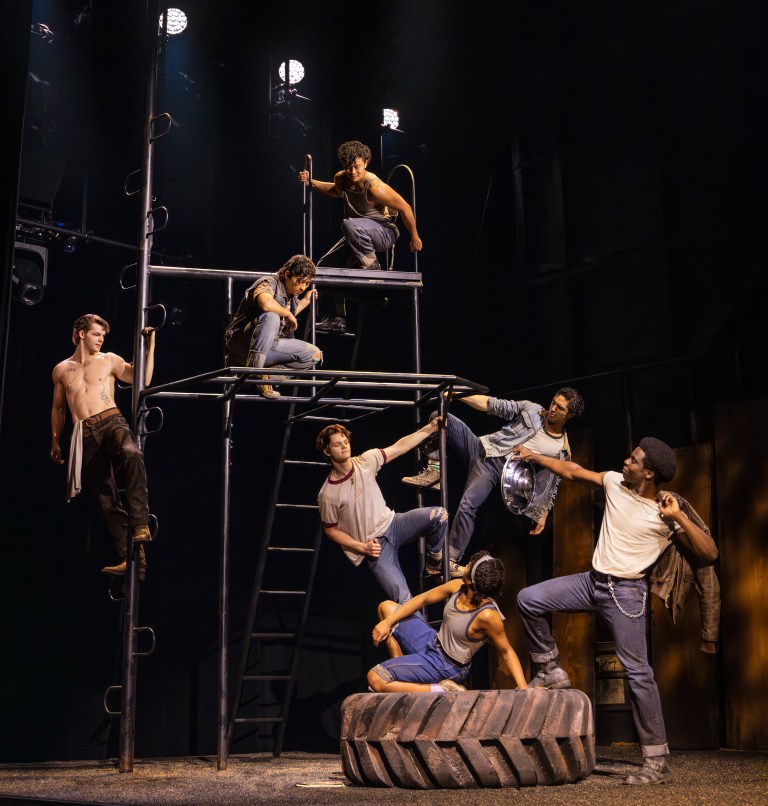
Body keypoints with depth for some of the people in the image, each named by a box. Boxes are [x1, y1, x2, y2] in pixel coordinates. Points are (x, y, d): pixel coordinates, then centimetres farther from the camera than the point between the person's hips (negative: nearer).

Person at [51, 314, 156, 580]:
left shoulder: (109, 360, 12)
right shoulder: (61, 370, 17)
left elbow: (143, 379, 3)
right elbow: (58, 408, 26)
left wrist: (150, 347, -2)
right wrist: (55, 441, 23)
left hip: (111, 421, -2)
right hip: (85, 434, 3)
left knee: (131, 454, -38)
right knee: (105, 496, -2)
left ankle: (140, 523, -37)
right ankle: (130, 558, -1)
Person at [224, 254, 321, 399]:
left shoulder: (293, 296, 11)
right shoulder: (269, 283, -15)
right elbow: (266, 304, -40)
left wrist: (305, 301, 25)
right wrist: (288, 314, -23)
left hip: (268, 346, 9)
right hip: (242, 343, -8)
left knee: (314, 354, -2)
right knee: (270, 317, -37)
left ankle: (265, 372, -9)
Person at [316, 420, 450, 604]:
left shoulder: (366, 461, -4)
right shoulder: (327, 495, -12)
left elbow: (399, 447, -1)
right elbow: (331, 530, -1)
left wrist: (430, 428, -8)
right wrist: (363, 547, -11)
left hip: (391, 523, 4)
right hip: (374, 546, -4)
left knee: (438, 515, -19)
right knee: (404, 600, -22)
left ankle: (434, 562, 6)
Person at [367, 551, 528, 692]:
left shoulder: (487, 615, -31)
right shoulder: (457, 587, -11)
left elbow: (506, 652, -18)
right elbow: (422, 600, 2)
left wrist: (523, 688, -27)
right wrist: (388, 622, -1)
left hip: (446, 665, -8)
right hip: (432, 643, 8)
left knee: (375, 679, -17)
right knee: (387, 607, 14)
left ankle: (443, 689, -10)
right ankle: (401, 674, 13)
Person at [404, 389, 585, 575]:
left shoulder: (562, 450, 6)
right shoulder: (531, 409, 9)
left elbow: (552, 485, 13)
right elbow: (492, 405, 6)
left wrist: (544, 515, 8)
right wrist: (456, 395, -2)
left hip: (496, 470, -3)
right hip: (481, 447, 3)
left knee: (467, 506, -25)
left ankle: (451, 561, -16)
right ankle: (435, 469, -10)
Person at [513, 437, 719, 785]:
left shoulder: (665, 514, -13)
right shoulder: (614, 483, 1)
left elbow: (709, 553, -16)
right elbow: (572, 471, 15)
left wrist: (679, 516, -26)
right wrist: (534, 457, 18)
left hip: (626, 592, -6)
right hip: (592, 580, 6)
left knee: (638, 672, -7)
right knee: (528, 599, -4)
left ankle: (657, 760, 0)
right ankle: (551, 671, 13)